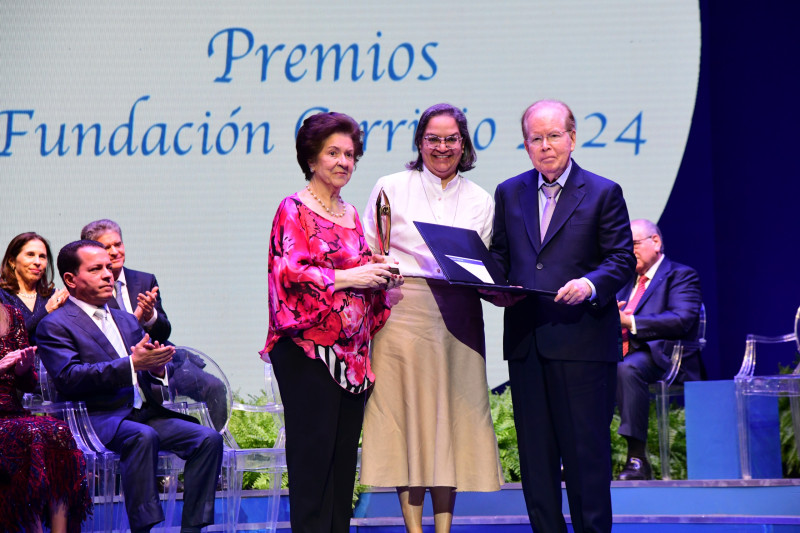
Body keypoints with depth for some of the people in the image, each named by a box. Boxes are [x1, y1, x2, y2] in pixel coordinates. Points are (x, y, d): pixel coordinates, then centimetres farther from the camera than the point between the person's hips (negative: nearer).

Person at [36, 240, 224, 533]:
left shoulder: (126, 320, 25)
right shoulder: (55, 325, 1)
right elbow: (68, 378, -15)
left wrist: (158, 366, -4)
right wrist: (132, 364, -22)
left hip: (144, 413, 7)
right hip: (99, 419, -7)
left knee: (208, 438, -16)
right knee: (143, 436, -38)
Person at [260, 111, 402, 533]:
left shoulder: (351, 214, 19)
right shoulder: (294, 210, -3)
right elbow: (289, 272, -13)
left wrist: (378, 276, 6)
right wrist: (349, 277, -15)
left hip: (352, 351, 7)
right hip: (308, 348, -7)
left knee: (344, 448, 6)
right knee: (313, 448, -8)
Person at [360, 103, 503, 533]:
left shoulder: (480, 201, 14)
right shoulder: (391, 189, 7)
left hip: (459, 318, 2)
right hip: (403, 312, -2)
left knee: (451, 415, 1)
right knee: (407, 409, -4)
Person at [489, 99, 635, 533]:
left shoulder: (603, 193, 2)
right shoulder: (509, 193, 15)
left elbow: (622, 259, -2)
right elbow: (498, 254, 17)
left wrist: (590, 284, -20)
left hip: (581, 338, -4)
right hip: (525, 340, 4)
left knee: (586, 447, -3)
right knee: (535, 450, 7)